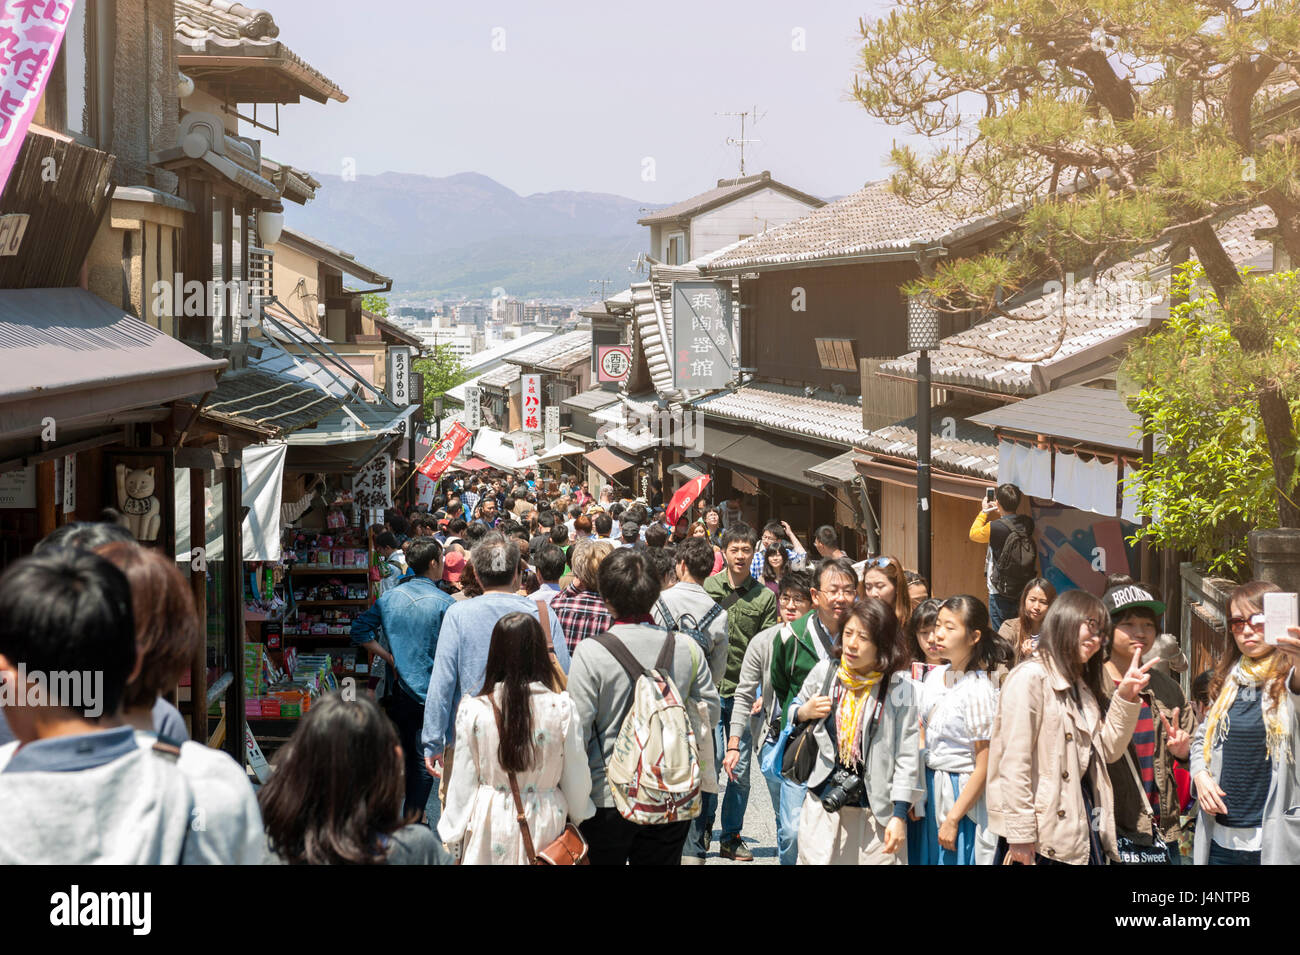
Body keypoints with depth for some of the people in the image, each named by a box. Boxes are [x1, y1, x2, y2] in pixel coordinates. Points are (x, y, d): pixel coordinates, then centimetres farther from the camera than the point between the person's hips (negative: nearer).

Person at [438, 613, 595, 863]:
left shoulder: (473, 710, -11)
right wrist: (576, 816, 18)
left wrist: (454, 841, 8)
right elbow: (576, 779, -2)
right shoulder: (561, 708, -11)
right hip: (544, 824, 0)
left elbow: (463, 781, -3)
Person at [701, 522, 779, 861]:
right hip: (709, 690, -1)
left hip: (744, 692, 1)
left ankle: (731, 837, 17)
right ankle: (703, 828, 18)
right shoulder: (707, 587, 2)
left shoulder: (765, 597, 4)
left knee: (740, 769, 4)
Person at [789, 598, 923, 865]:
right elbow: (793, 710, 21)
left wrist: (899, 815, -8)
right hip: (823, 804, 3)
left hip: (876, 811, -2)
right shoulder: (825, 671, 1)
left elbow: (907, 756, -5)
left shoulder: (900, 688, -7)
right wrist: (805, 712, -4)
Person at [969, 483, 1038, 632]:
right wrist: (1001, 512, 25)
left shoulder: (995, 528, -19)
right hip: (1024, 590, 6)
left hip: (1001, 594, -6)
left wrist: (984, 511, 15)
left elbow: (974, 534, 2)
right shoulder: (1027, 524, -5)